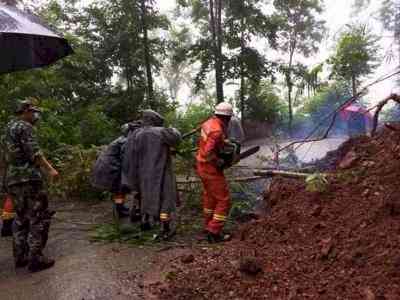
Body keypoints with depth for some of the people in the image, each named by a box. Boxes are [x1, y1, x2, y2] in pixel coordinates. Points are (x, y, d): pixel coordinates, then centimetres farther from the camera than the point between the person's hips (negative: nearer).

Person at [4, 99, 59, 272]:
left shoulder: (9, 128, 22)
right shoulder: (24, 127, -7)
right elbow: (33, 152, -18)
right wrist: (50, 169, -21)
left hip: (12, 179, 10)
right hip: (28, 178, -10)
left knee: (21, 219, 15)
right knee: (39, 219, -6)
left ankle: (20, 257, 18)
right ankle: (35, 259, -5)